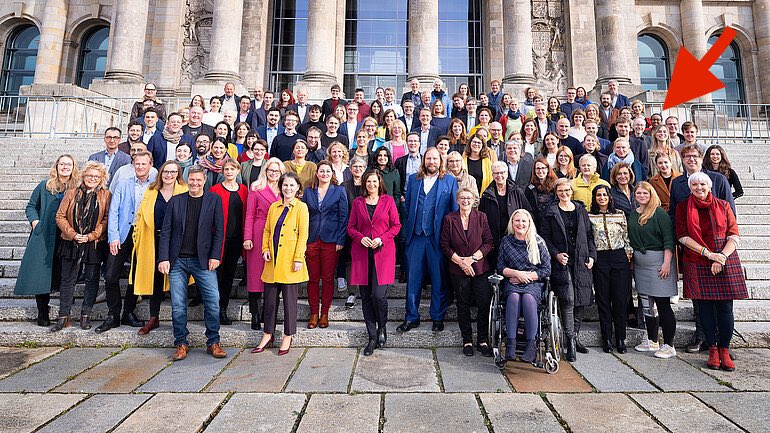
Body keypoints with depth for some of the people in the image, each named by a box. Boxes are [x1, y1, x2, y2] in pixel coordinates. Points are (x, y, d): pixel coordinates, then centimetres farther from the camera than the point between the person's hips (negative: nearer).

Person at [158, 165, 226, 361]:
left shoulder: (214, 200, 4)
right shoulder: (175, 201, 8)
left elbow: (219, 231, 1)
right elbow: (165, 232, 6)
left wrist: (215, 256, -7)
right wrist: (163, 258, -2)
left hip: (203, 260, -1)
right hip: (177, 260, 2)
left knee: (213, 300, -5)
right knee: (178, 305, 5)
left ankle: (213, 343, 9)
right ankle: (181, 344, 20)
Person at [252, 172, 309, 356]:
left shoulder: (301, 207, -2)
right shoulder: (274, 207, 12)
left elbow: (303, 234, -7)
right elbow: (267, 230, 17)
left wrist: (298, 258, -13)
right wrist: (265, 248, 2)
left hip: (290, 261, -4)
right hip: (273, 260, 5)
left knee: (289, 299, 5)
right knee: (270, 299, 12)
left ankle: (287, 338, 19)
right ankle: (268, 335, 28)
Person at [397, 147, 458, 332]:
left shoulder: (450, 181, 7)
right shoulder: (413, 179, 14)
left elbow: (455, 209, 4)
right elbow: (407, 204, 16)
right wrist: (410, 224, 5)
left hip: (438, 236, -2)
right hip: (416, 236, 2)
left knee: (438, 279, 6)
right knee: (413, 278, 5)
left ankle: (438, 317, 20)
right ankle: (412, 317, 17)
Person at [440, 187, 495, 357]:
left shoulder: (481, 217, 3)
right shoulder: (449, 219, 3)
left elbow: (489, 242, 1)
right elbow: (445, 245, 2)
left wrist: (473, 258, -10)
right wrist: (460, 261, -9)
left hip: (481, 268, 0)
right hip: (458, 270, 0)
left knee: (484, 304, -2)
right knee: (463, 305, 8)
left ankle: (482, 341, 15)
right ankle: (467, 341, 21)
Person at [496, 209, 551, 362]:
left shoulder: (538, 242, 5)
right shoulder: (506, 241, 8)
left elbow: (546, 269, 2)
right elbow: (500, 267, 6)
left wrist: (525, 276, -7)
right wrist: (517, 273, -11)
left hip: (533, 283, -1)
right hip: (511, 284, 1)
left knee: (528, 298, -33)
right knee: (514, 297, -32)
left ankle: (531, 345, -25)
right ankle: (511, 343, -30)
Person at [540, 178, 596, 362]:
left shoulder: (581, 210, 13)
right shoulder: (550, 212, 3)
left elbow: (589, 235, 14)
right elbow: (544, 236, 0)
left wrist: (591, 255, 5)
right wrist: (556, 254, -11)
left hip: (581, 262, 4)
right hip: (562, 262, -4)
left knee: (581, 300, 7)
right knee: (568, 300, -13)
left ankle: (575, 336, 23)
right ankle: (571, 341, -3)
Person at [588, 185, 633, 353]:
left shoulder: (620, 214, 8)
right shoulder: (589, 216, 4)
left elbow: (626, 236, 11)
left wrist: (629, 253, 2)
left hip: (619, 257, 1)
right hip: (600, 259, -1)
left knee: (621, 299, 2)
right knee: (603, 300, 4)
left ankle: (620, 339, 13)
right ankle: (606, 339, 12)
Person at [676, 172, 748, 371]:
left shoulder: (723, 206, 8)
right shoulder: (683, 207, 6)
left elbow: (734, 235, 3)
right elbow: (683, 236, -2)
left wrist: (722, 256, -12)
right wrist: (709, 253, -11)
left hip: (726, 263, 1)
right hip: (697, 264, -1)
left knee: (725, 308, 0)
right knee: (705, 308, 3)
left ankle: (724, 349, 14)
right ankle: (712, 349, 14)